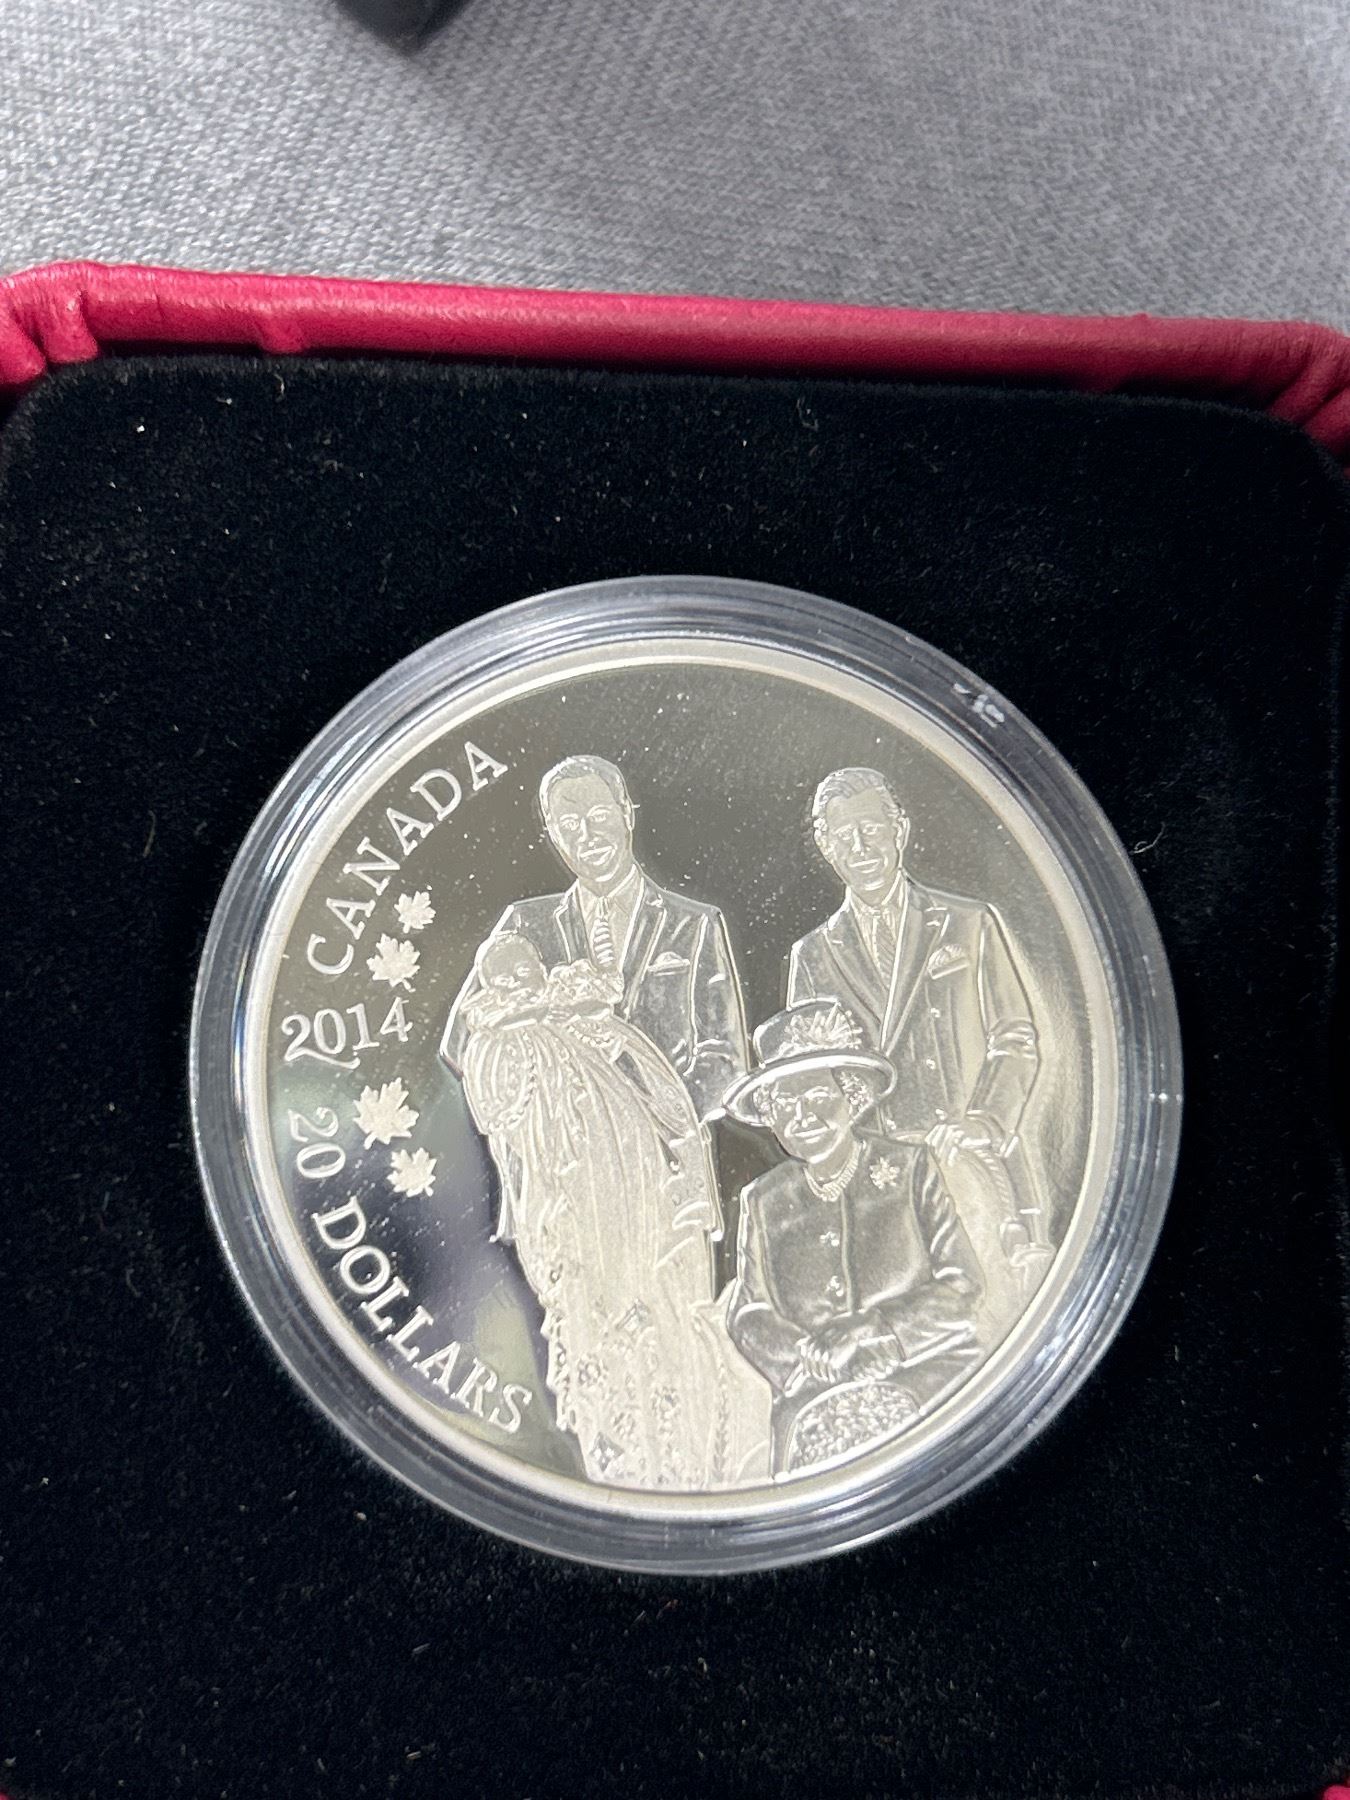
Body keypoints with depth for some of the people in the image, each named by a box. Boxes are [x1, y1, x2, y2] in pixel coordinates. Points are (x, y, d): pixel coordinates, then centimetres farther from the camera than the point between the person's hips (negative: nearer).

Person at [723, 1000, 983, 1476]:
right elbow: (748, 1317, 7)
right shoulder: (762, 1201, 12)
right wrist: (815, 1357, -13)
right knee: (816, 1427, -28)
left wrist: (871, 1329, -12)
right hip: (815, 1394, 1)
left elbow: (961, 1288, 2)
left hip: (929, 1369, -1)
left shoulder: (911, 1169, 6)